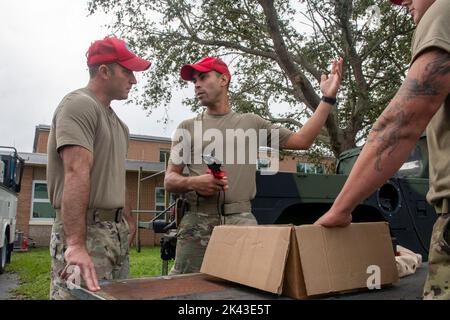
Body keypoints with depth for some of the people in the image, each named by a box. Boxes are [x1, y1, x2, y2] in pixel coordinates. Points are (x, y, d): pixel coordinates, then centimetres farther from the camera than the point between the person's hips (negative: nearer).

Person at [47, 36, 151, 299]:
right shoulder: (79, 104, -10)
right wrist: (76, 245, -29)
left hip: (116, 231, 9)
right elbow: (76, 175, -22)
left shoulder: (115, 120, 19)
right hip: (84, 231, -8)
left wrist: (128, 221, 18)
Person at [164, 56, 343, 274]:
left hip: (241, 219, 0)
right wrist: (193, 182, -13)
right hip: (197, 221, 1)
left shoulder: (252, 123, 14)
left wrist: (327, 98, 7)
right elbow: (169, 181, 9)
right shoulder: (187, 128, 13)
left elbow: (301, 141, 9)